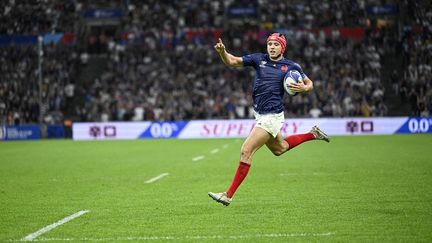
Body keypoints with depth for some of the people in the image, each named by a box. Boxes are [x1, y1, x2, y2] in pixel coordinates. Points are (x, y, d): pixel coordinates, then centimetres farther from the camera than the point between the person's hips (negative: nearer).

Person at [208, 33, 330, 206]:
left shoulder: (291, 67, -4)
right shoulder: (259, 59, 3)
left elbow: (309, 83, 9)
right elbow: (232, 62, -1)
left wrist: (304, 88, -14)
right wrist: (222, 52, -21)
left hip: (272, 117, -7)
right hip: (260, 115, 7)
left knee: (246, 151, -13)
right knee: (279, 148, 27)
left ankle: (228, 195, -7)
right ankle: (312, 134, 46)